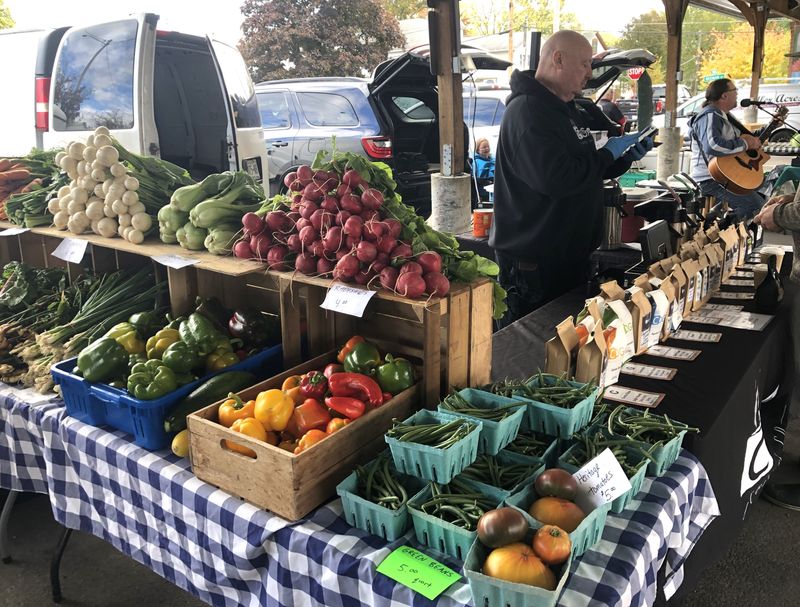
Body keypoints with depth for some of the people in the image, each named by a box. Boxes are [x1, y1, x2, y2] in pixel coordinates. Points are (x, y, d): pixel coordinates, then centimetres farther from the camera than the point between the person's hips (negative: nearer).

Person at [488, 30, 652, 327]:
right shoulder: (527, 111, -17)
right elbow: (556, 179, -29)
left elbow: (588, 171, 25)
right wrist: (609, 153, -15)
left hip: (570, 254, 10)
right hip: (532, 262, -10)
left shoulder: (568, 110, 16)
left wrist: (626, 157, 6)